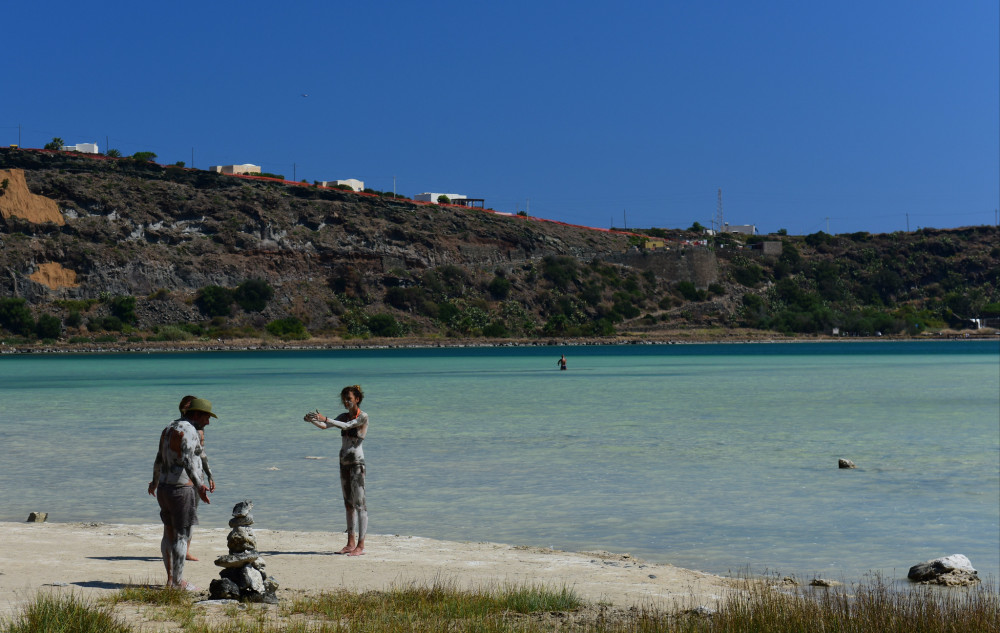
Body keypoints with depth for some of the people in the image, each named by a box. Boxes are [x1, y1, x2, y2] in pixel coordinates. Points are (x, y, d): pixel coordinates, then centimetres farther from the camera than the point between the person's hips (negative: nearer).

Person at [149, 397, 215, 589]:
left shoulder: (169, 428, 14)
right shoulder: (188, 431, -15)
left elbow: (159, 459, 25)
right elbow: (187, 461, -30)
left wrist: (154, 481, 40)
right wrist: (199, 485, -40)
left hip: (164, 488, 10)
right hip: (181, 489, -10)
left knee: (169, 534, 15)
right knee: (182, 536, -4)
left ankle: (170, 577, 22)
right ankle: (179, 582, -1)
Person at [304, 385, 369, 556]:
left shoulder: (363, 417, -9)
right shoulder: (344, 416, 12)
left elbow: (346, 426, -24)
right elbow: (324, 426, 3)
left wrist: (324, 418, -33)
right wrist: (312, 420, -17)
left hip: (357, 464, -8)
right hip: (344, 463, 8)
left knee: (359, 504, -8)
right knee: (348, 504, 11)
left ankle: (360, 545, -8)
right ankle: (351, 543, 17)